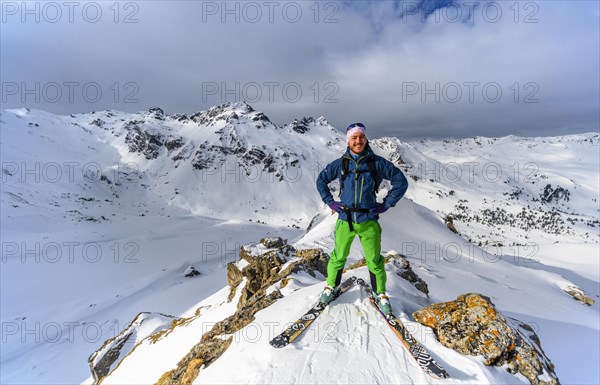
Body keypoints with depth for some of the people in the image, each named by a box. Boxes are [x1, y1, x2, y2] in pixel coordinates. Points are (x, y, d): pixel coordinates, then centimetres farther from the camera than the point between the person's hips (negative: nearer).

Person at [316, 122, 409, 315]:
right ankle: (331, 287, 36)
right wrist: (330, 202, 5)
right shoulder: (340, 163, 1)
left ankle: (381, 295, 29)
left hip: (368, 221, -1)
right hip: (345, 220, 1)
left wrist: (386, 204, -1)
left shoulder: (377, 162, -3)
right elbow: (321, 180, 15)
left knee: (374, 260, 7)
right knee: (338, 257, 13)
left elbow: (401, 181, 3)